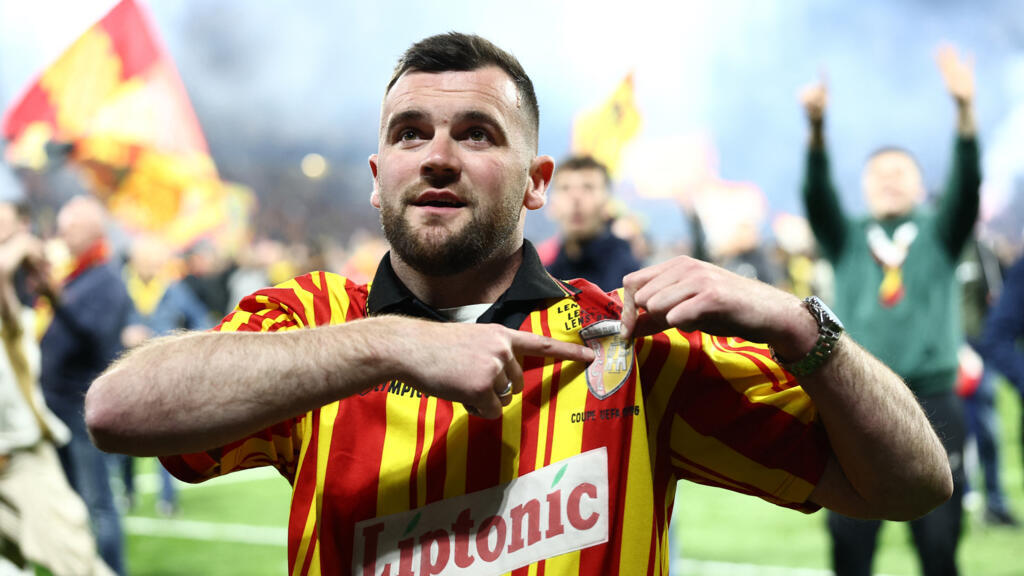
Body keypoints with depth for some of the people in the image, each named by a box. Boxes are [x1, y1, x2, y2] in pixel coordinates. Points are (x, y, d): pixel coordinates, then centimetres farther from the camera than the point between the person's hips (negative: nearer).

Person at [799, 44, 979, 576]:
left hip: (932, 403, 0)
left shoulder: (939, 236, 11)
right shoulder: (847, 242, 12)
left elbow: (967, 188, -7)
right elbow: (817, 197, -6)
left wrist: (964, 111, -24)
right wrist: (816, 128, -25)